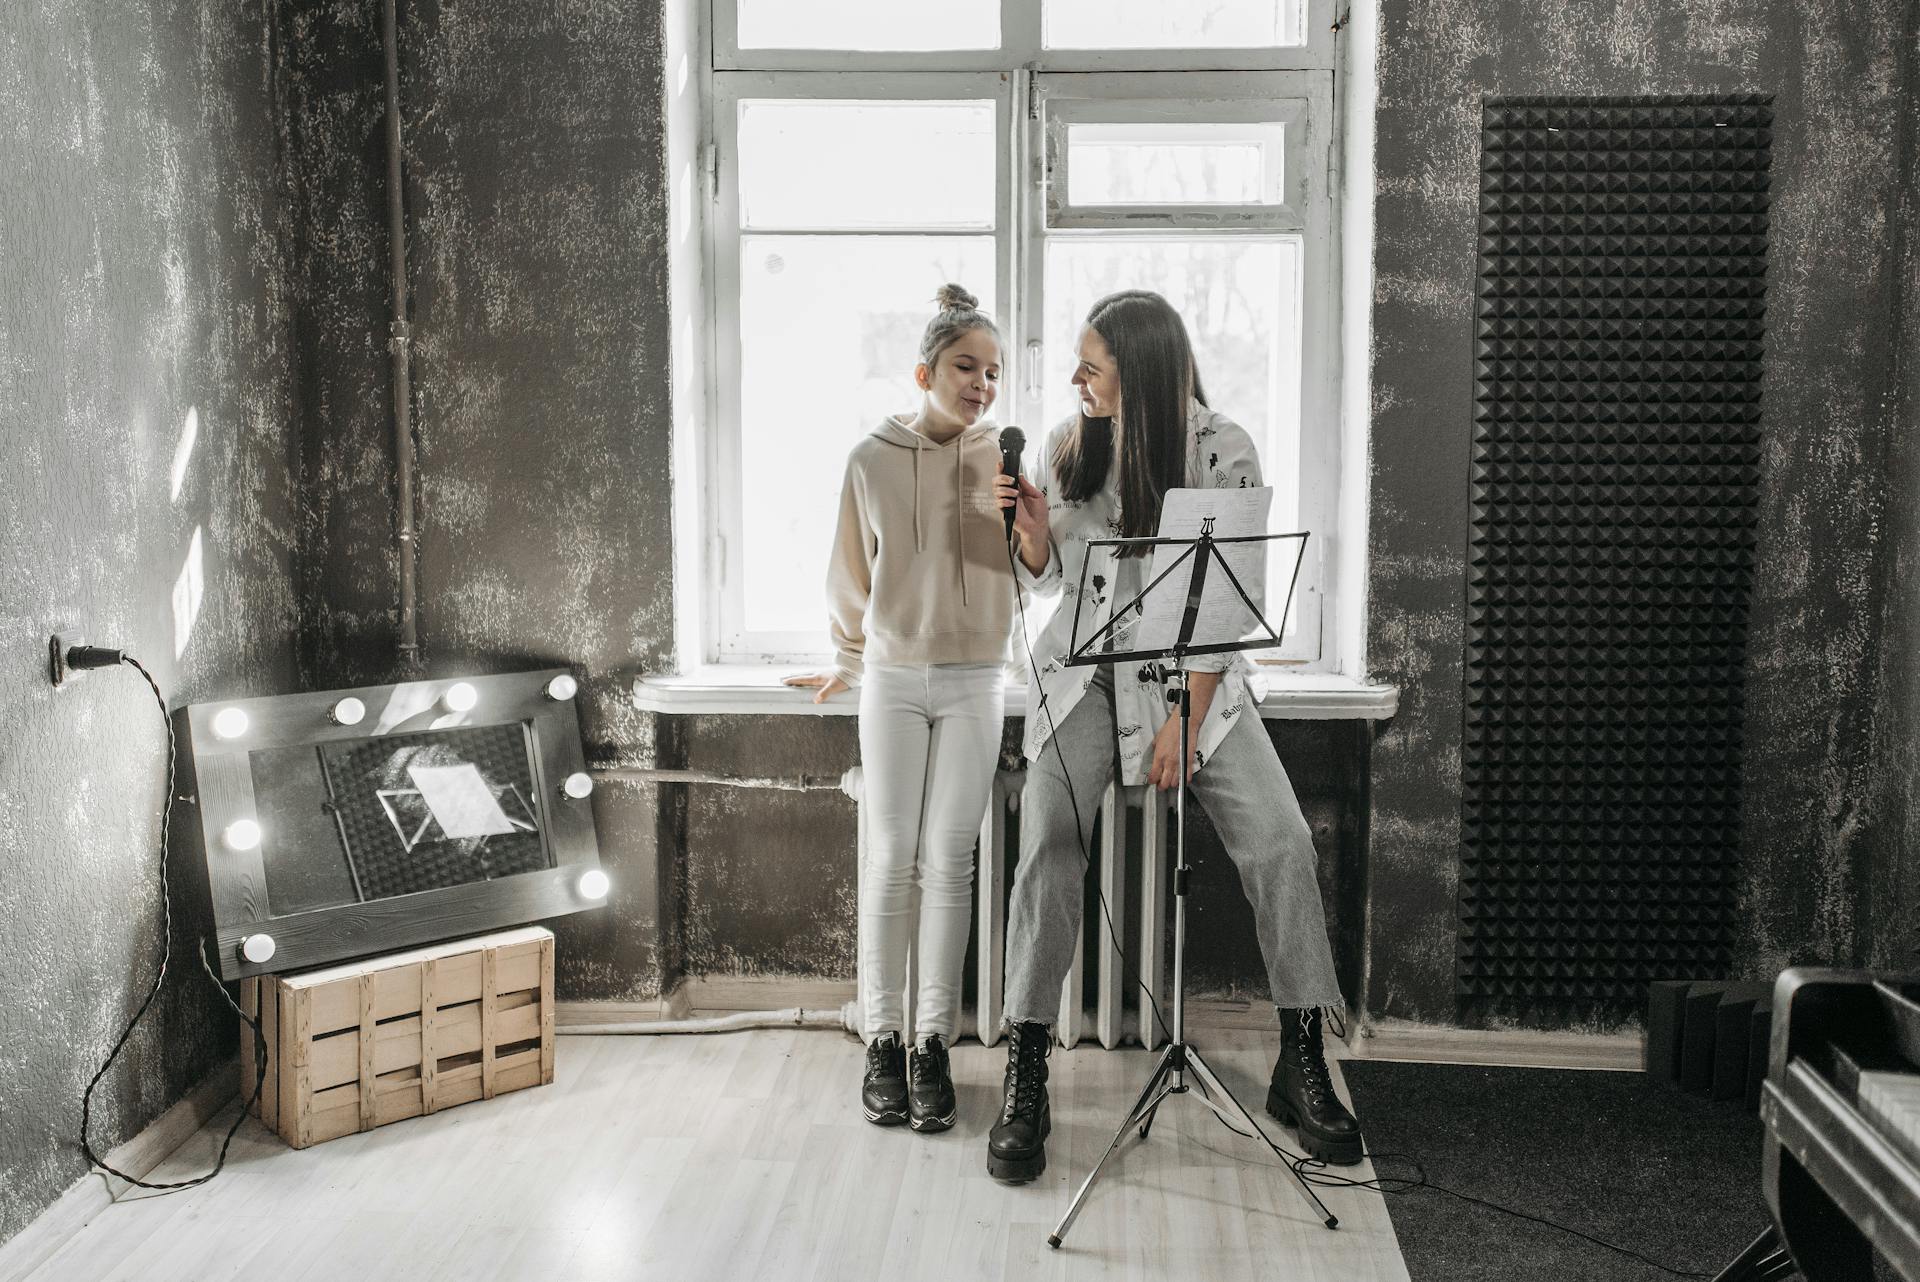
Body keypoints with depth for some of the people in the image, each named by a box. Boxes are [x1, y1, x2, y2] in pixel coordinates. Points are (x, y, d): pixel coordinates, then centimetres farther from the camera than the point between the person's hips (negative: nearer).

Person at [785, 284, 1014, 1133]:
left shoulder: (1002, 458, 1)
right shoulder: (872, 459, 0)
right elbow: (853, 576, 10)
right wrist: (846, 666, 18)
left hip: (973, 683, 0)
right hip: (893, 680, 0)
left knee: (949, 862, 1)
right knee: (890, 859, 1)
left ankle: (933, 1043, 8)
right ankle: (883, 1040, 10)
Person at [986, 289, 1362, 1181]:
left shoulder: (1222, 451, -9)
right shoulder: (1067, 446, 1)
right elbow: (1047, 581, 9)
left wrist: (1184, 724, -12)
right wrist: (1033, 528, -13)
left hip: (1195, 678, -1)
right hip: (1085, 674, 1)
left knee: (1280, 844, -13)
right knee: (1047, 849, -17)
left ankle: (1301, 1066, 2)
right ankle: (1025, 1083, -7)